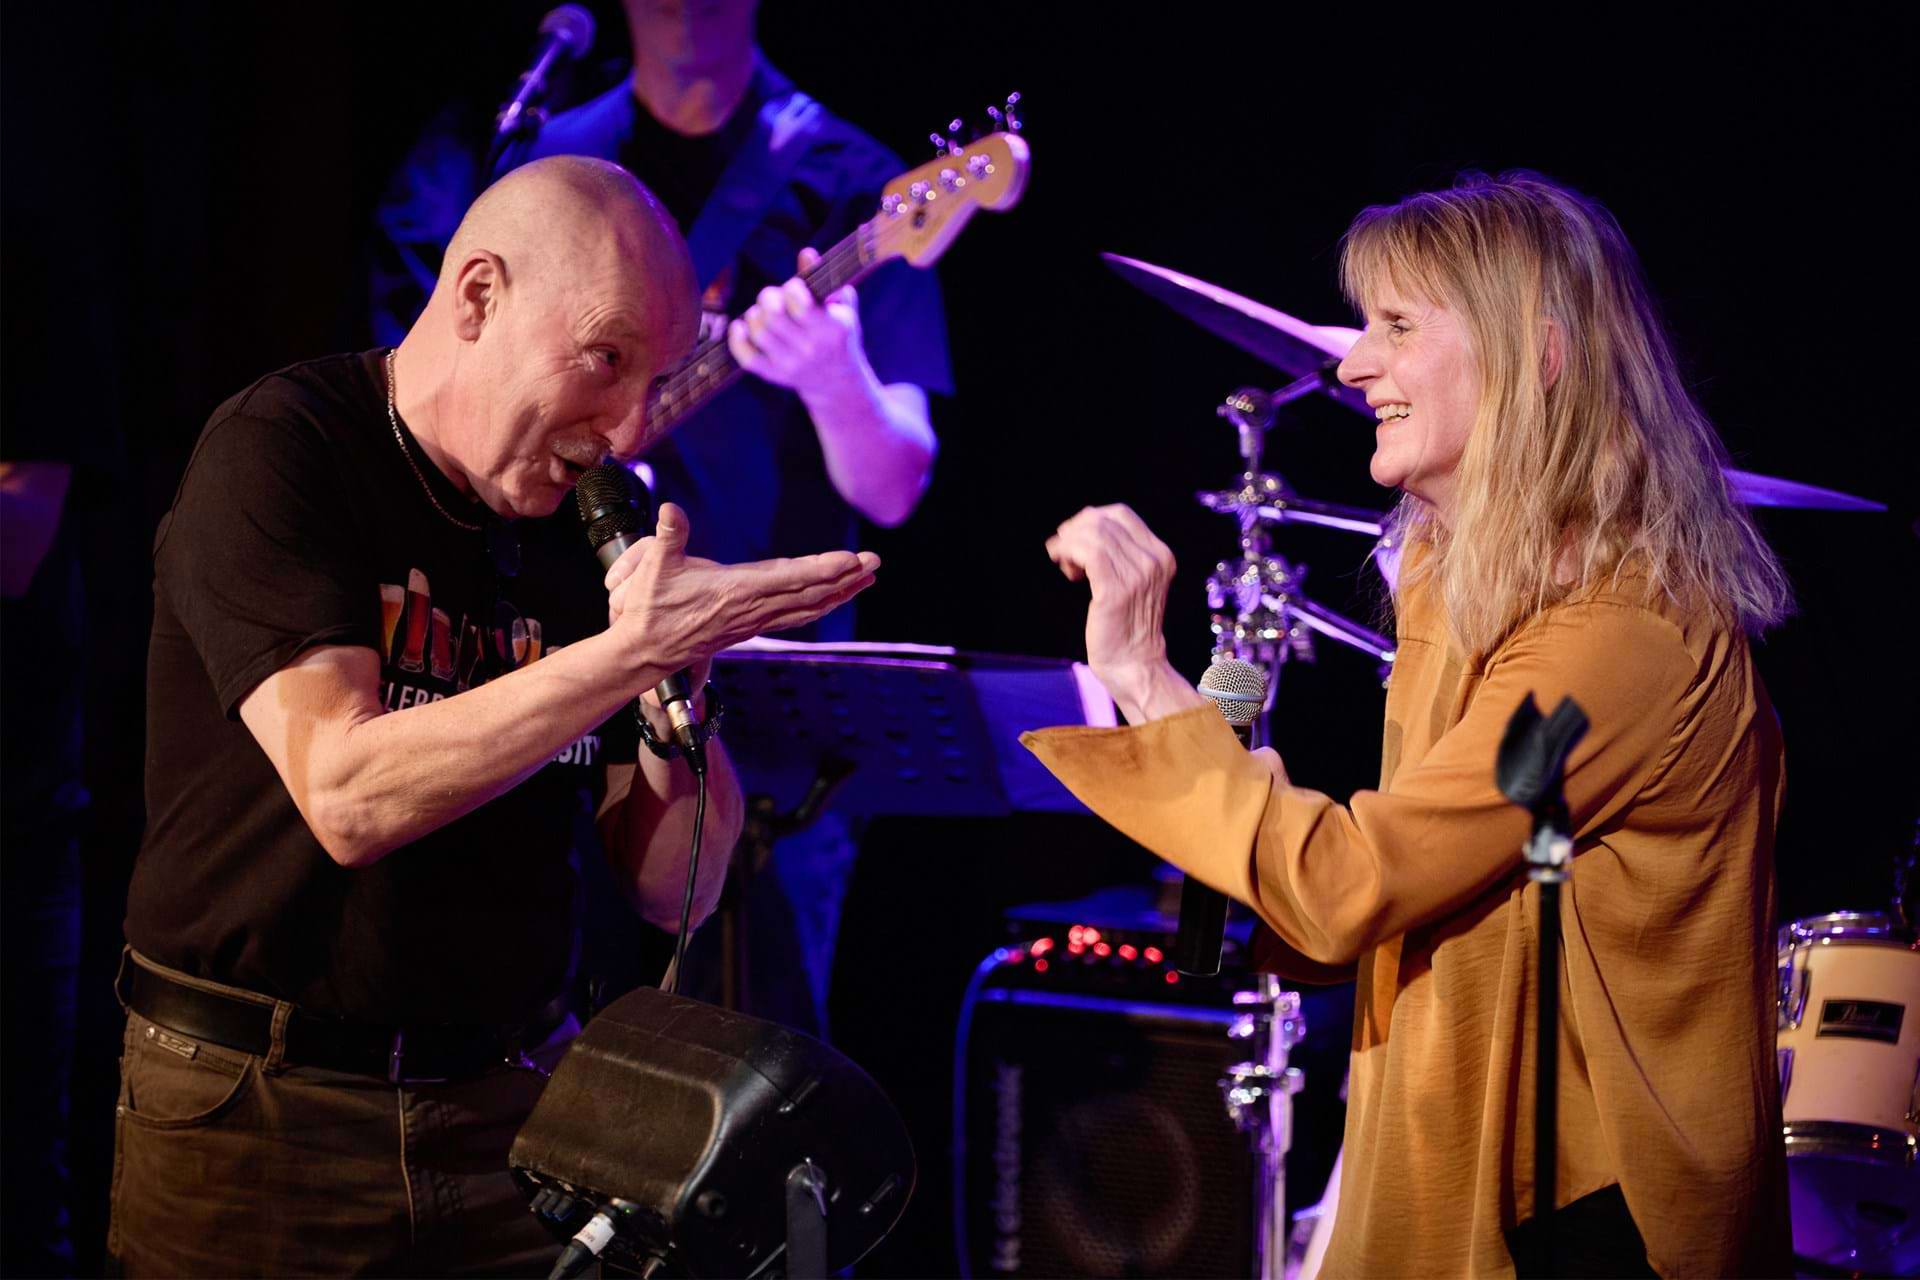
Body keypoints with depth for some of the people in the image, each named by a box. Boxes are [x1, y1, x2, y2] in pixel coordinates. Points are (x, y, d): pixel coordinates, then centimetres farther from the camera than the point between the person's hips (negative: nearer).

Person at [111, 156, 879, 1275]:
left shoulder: (579, 521, 5)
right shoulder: (280, 454, -11)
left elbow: (677, 891, 5)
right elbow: (347, 797, -25)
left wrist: (676, 678, -12)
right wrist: (635, 649, -26)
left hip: (514, 1103, 5)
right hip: (259, 1126, -5)